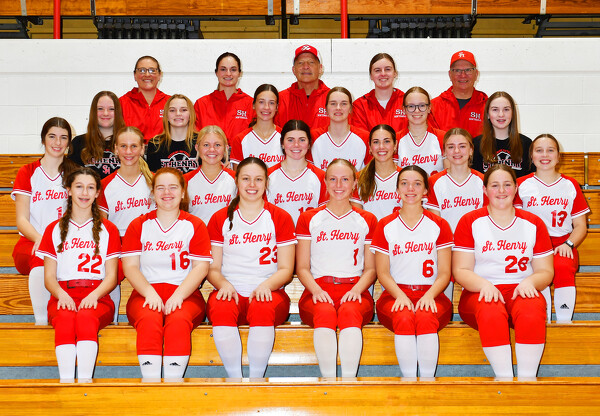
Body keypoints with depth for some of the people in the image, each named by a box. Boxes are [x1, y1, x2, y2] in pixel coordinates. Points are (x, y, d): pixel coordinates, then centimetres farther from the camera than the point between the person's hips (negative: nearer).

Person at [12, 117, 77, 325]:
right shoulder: (27, 173, 11)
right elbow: (22, 220, 2)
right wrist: (40, 239, -20)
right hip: (31, 244, -1)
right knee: (41, 257, -36)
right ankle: (41, 322, -32)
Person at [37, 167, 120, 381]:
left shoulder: (108, 230, 16)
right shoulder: (54, 229, 19)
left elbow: (111, 276, 8)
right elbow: (49, 276, 11)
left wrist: (94, 295, -14)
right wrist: (61, 294, -12)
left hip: (97, 297, -1)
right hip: (63, 296, 1)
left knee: (86, 316, -36)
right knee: (65, 317, -35)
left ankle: (85, 380, -45)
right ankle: (65, 381, -44)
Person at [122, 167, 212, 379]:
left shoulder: (195, 225, 11)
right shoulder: (139, 225, 14)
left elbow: (201, 267, 2)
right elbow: (130, 266, 5)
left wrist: (178, 295, -14)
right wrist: (150, 292, -13)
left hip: (185, 294, -1)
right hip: (146, 293, 1)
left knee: (179, 320, -34)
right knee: (149, 319, -33)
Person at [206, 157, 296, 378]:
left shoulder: (280, 217, 9)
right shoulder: (220, 219, 13)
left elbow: (286, 269, 5)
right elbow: (212, 268, 10)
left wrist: (266, 285, -15)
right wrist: (223, 283, -13)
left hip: (268, 292, -1)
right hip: (231, 292, 1)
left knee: (263, 308, -36)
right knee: (220, 308, -34)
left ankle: (256, 379, -25)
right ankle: (234, 379, -24)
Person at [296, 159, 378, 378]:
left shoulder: (367, 220, 16)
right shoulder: (309, 219, 15)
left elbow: (370, 269, 14)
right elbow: (302, 267, 11)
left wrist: (357, 289, -7)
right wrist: (315, 289, -10)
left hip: (354, 291, 0)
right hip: (318, 291, 0)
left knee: (349, 311, -35)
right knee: (325, 312, -36)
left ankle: (349, 380, -39)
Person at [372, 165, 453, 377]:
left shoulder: (439, 225, 11)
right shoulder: (385, 226, 11)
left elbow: (444, 273, 6)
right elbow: (383, 272, 6)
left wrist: (429, 295, -14)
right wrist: (400, 295, -13)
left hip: (431, 294, 0)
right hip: (395, 294, 0)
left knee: (425, 318, -34)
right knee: (404, 318, -33)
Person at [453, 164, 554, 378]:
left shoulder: (533, 223, 12)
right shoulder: (470, 222, 7)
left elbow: (545, 272, 12)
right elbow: (460, 270, 1)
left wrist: (529, 282, -12)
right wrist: (484, 284, -19)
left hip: (521, 291, 1)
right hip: (480, 293, -1)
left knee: (531, 311, -34)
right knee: (491, 311, -37)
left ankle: (527, 378, -31)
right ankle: (504, 377, -34)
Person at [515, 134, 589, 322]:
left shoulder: (570, 185, 13)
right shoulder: (521, 185, 11)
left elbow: (581, 226, 12)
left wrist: (568, 244, -9)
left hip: (562, 245, 1)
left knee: (563, 267, -33)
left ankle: (564, 323, -27)